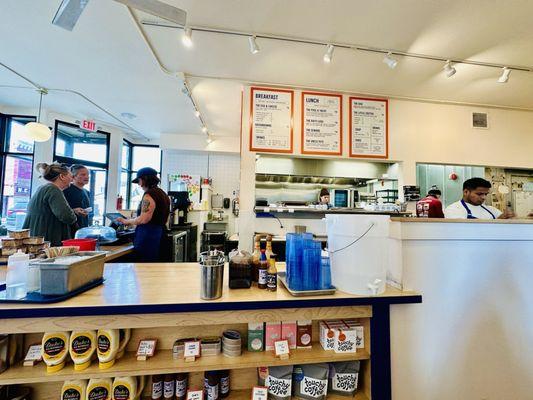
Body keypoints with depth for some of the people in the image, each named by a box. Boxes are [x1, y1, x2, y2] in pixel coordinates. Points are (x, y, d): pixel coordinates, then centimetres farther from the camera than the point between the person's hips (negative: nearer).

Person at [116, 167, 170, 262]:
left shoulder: (149, 194, -12)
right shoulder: (163, 194, 15)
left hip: (148, 238, -9)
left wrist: (126, 221, -2)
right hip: (160, 235, 9)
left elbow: (143, 219, -17)